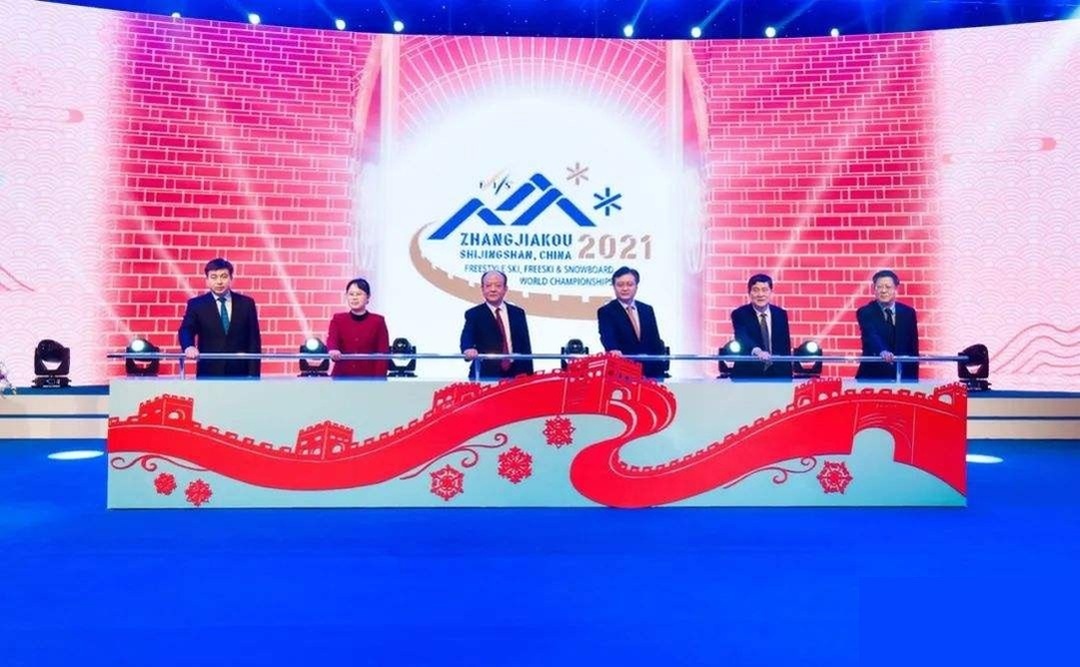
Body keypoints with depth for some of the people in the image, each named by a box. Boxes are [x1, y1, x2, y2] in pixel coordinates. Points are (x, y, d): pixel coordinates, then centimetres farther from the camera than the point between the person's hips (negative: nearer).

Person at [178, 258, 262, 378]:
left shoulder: (246, 303, 6)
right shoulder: (196, 304, 5)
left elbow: (254, 340, 5)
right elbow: (186, 330, -10)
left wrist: (253, 375, -2)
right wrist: (189, 346, -35)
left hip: (240, 374, 1)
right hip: (209, 374, 0)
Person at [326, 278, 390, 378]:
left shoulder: (377, 322, 2)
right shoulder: (338, 319, 6)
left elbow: (383, 353, -3)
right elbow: (332, 339, -14)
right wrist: (333, 350, -39)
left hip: (368, 379, -1)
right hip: (342, 377, 1)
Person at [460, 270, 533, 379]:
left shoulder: (518, 313, 12)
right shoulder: (474, 314, 4)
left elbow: (525, 347, 11)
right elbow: (467, 336, -14)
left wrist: (529, 376, 5)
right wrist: (469, 349, -37)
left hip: (515, 375, 3)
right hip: (486, 375, -2)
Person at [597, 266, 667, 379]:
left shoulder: (647, 310, 15)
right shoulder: (605, 311, 0)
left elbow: (655, 341, 14)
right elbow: (607, 335, -18)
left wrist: (660, 368, 2)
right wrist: (613, 350, -40)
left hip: (651, 371, 5)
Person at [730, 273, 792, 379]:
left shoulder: (781, 314, 5)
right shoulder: (739, 314, -7)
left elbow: (785, 346, 8)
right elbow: (742, 338, -27)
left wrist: (786, 375, 2)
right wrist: (757, 351, -48)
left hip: (776, 373, 3)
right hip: (747, 374, -3)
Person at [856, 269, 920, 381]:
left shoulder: (908, 312, 8)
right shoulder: (865, 313, -3)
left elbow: (913, 347, 8)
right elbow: (871, 336, -22)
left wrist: (913, 378, 2)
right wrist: (882, 351, -43)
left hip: (903, 375, 3)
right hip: (873, 375, -3)